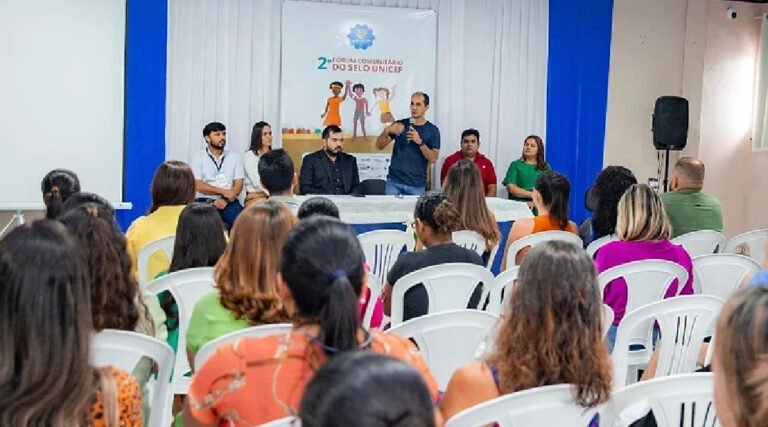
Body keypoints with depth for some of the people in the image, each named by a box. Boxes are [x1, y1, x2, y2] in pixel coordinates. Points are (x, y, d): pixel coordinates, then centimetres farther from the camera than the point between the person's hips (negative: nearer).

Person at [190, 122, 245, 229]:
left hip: (229, 202, 2)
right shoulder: (198, 157, 5)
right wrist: (223, 191, -14)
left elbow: (238, 185, 4)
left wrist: (225, 199, -14)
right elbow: (198, 185, -5)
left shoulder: (234, 157, 13)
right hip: (205, 201, -2)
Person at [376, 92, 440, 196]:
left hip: (417, 185, -1)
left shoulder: (432, 130, 2)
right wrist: (387, 131, -17)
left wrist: (420, 142, -18)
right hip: (394, 181, 1)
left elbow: (433, 159, -4)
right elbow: (379, 146, 1)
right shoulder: (400, 124, 5)